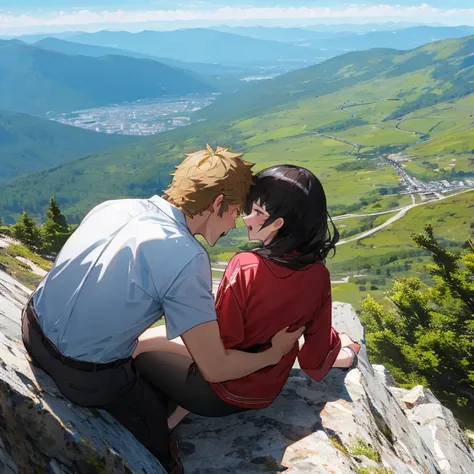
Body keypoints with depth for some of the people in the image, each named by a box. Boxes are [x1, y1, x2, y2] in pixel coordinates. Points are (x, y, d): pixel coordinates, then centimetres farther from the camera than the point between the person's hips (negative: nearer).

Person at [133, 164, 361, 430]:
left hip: (225, 395, -6)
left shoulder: (246, 267, -30)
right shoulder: (319, 276, -13)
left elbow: (221, 342, -23)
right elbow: (319, 340, -1)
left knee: (142, 346, 10)